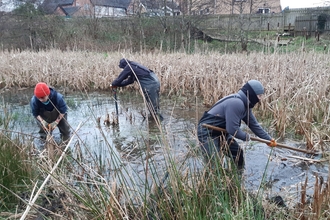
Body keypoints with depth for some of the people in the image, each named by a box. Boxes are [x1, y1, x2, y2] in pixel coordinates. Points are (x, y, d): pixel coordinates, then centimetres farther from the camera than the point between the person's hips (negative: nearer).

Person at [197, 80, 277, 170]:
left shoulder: (245, 105, 6)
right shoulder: (236, 103, -28)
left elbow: (254, 124, 15)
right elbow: (232, 129, -29)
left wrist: (269, 139, 16)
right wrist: (246, 136, -11)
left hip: (221, 132, 11)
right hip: (207, 132, -11)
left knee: (238, 153, 17)